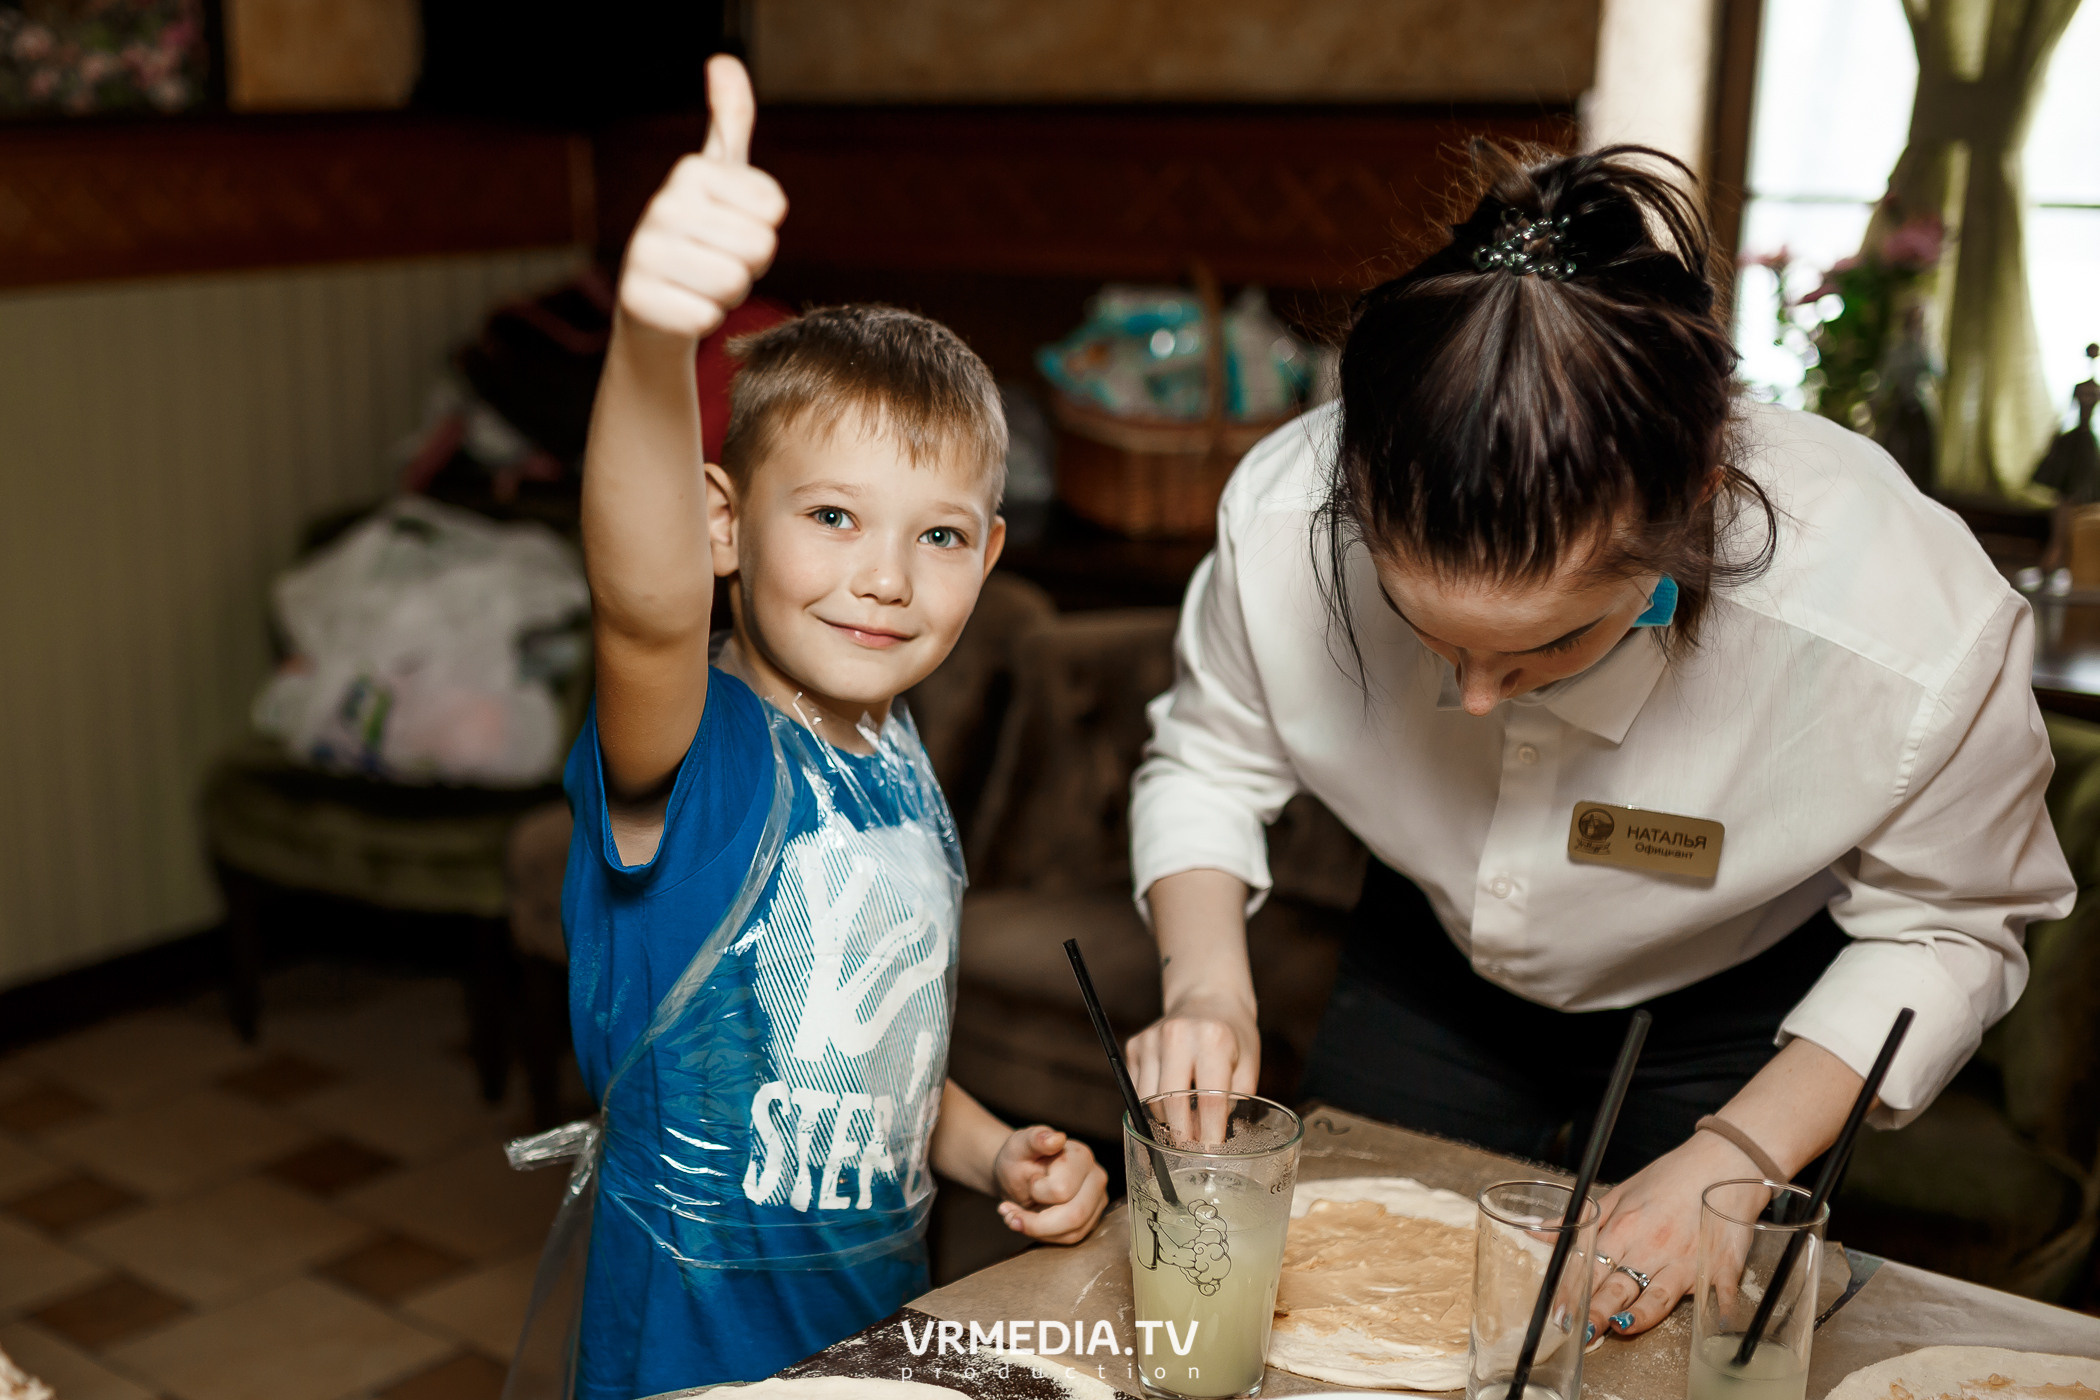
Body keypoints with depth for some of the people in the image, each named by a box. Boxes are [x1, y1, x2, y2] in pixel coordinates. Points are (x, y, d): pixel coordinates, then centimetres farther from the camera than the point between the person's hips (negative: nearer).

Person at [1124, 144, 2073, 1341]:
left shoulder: (1916, 633, -39)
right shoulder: (1286, 516, -35)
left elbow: (1943, 931, -18)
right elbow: (1207, 760, -12)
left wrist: (1740, 1156, -26)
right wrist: (1208, 983, -29)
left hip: (1730, 1018, -2)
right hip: (1429, 975, 2)